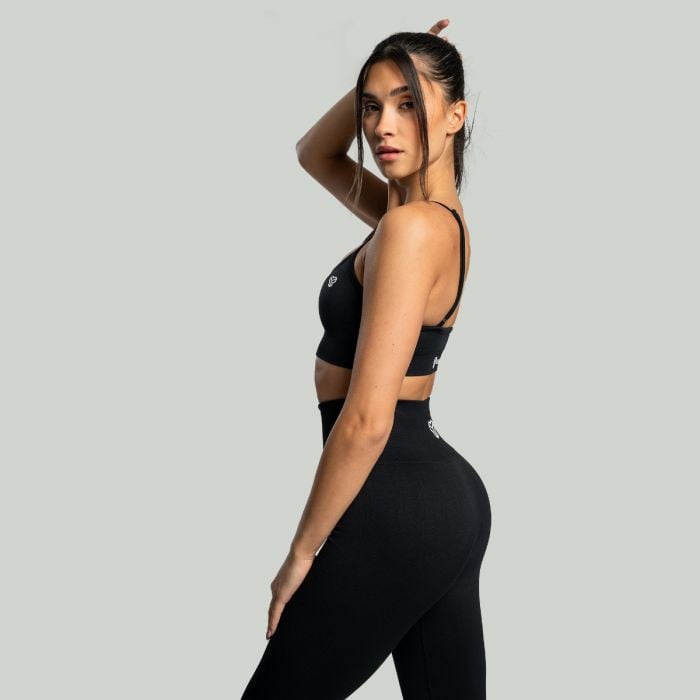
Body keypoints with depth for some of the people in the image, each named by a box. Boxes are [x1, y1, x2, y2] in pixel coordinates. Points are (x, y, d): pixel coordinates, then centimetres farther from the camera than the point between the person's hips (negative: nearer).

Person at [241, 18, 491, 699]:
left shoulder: (410, 227, -18)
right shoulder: (437, 212, 10)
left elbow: (366, 421, -22)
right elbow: (315, 152, 28)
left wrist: (301, 553, -14)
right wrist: (385, 81, 10)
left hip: (392, 502, -10)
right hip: (449, 494, 10)